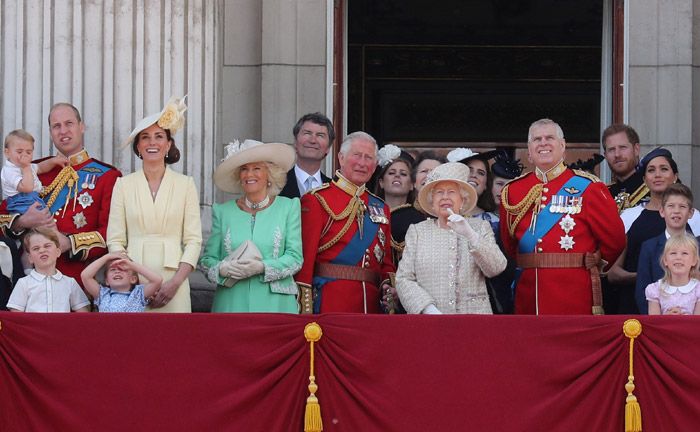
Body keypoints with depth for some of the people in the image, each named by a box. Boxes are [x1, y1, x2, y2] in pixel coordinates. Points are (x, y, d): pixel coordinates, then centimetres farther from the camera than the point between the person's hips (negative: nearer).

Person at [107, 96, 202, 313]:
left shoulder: (185, 185, 7)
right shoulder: (124, 185, 8)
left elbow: (193, 240, 3)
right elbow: (115, 240, 4)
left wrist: (176, 281, -10)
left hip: (172, 280, 0)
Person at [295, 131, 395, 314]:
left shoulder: (380, 208, 17)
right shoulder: (316, 200, -1)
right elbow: (306, 257, -8)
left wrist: (388, 287, -2)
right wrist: (305, 311, -16)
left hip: (372, 304, 5)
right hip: (330, 305, -5)